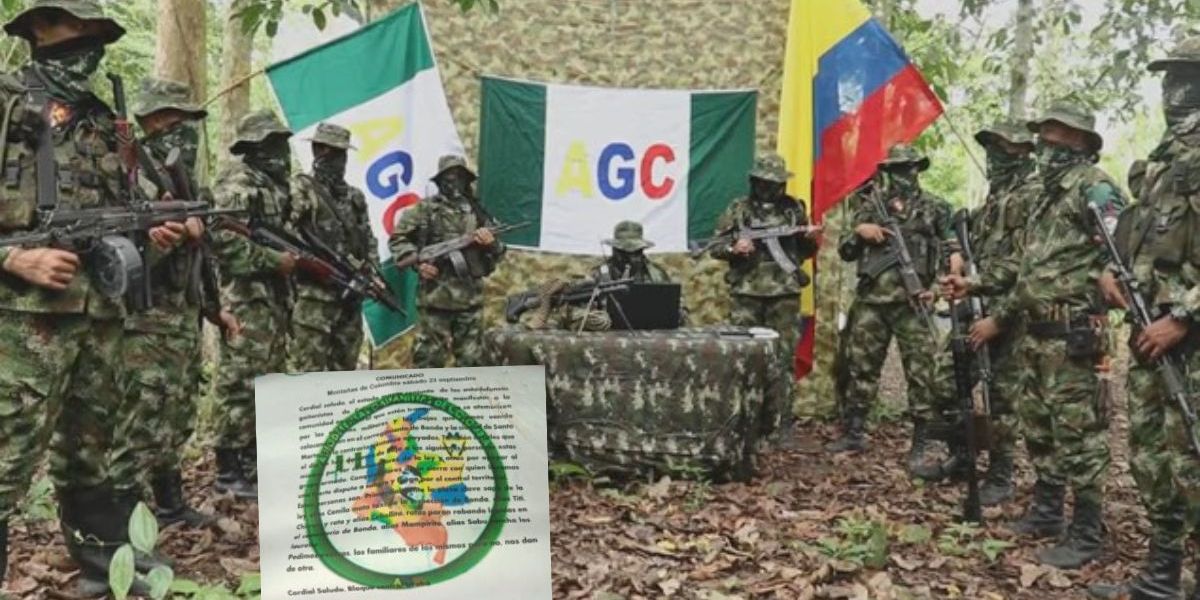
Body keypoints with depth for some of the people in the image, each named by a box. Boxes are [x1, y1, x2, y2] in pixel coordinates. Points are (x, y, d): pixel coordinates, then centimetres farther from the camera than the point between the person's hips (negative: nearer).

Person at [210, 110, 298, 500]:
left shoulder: (274, 184, 19)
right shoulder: (236, 182, -10)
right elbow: (221, 237, -21)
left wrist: (296, 255, 9)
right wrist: (273, 260, -18)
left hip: (274, 298, 10)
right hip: (246, 298, -10)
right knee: (241, 384, -7)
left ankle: (256, 462, 23)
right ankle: (231, 471, 1)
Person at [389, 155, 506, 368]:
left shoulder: (477, 212, 11)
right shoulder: (426, 209, 1)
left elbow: (498, 253, 14)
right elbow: (397, 239, 3)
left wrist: (491, 244, -8)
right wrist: (417, 262, -11)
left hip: (471, 299, 4)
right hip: (436, 297, -4)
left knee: (471, 360, 9)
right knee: (429, 358, 0)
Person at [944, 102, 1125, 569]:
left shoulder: (1094, 187, -8)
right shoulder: (1049, 193, 20)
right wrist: (975, 285, 16)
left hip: (1071, 334, -10)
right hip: (1035, 333, 10)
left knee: (1077, 432, -5)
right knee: (1038, 427, 15)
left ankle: (1086, 534, 2)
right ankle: (1046, 512, 27)